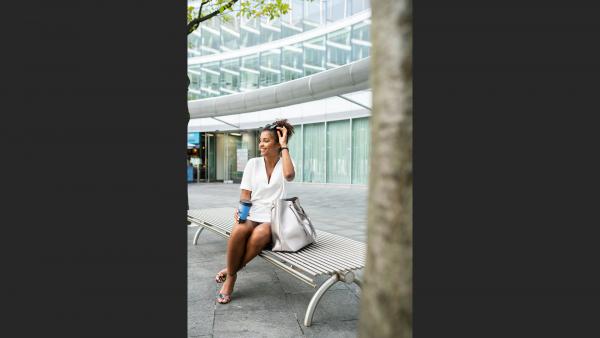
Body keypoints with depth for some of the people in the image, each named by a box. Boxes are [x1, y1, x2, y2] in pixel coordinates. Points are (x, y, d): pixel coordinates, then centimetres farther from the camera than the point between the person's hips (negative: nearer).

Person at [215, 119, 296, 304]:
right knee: (239, 231, -34)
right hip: (252, 215, 2)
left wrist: (284, 146, -13)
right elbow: (245, 195, 7)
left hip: (273, 219, -2)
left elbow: (289, 175, -23)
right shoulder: (253, 163, 9)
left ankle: (232, 270, -11)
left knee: (259, 235, -36)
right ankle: (230, 276, -11)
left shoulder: (285, 163, 4)